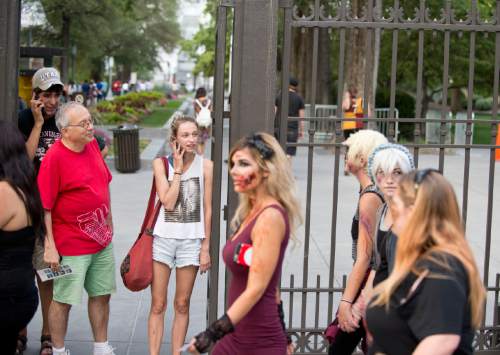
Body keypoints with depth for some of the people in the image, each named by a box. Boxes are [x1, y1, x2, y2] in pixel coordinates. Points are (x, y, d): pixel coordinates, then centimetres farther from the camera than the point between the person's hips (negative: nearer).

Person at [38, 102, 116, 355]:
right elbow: (44, 207, -19)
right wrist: (49, 247, -19)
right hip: (71, 244, -7)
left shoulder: (92, 144, 2)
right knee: (63, 300, 5)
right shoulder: (54, 158, -19)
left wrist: (108, 221, 20)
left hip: (102, 239, 7)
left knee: (102, 294, 16)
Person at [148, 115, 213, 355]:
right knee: (158, 305, 4)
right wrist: (178, 168, -12)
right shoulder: (161, 163, -3)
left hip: (191, 240, 1)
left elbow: (207, 209, 1)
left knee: (182, 305, 9)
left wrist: (206, 247, 0)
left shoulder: (205, 166, -2)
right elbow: (168, 203, -13)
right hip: (163, 238, 0)